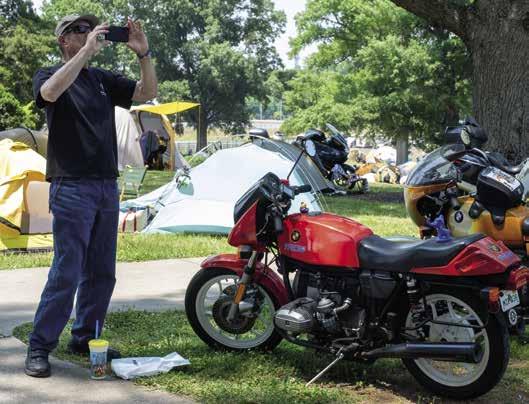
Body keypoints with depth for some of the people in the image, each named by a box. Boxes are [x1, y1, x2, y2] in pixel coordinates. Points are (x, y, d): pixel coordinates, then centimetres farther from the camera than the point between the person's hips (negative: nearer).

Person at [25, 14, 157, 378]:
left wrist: (144, 54, -7)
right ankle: (39, 348, -2)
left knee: (101, 273, 9)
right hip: (72, 187, -6)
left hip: (107, 187, 6)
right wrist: (87, 50, -24)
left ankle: (85, 338, 20)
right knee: (66, 273, -10)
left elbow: (148, 93, 9)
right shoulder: (49, 76, 1)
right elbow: (51, 92, -24)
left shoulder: (103, 80, 15)